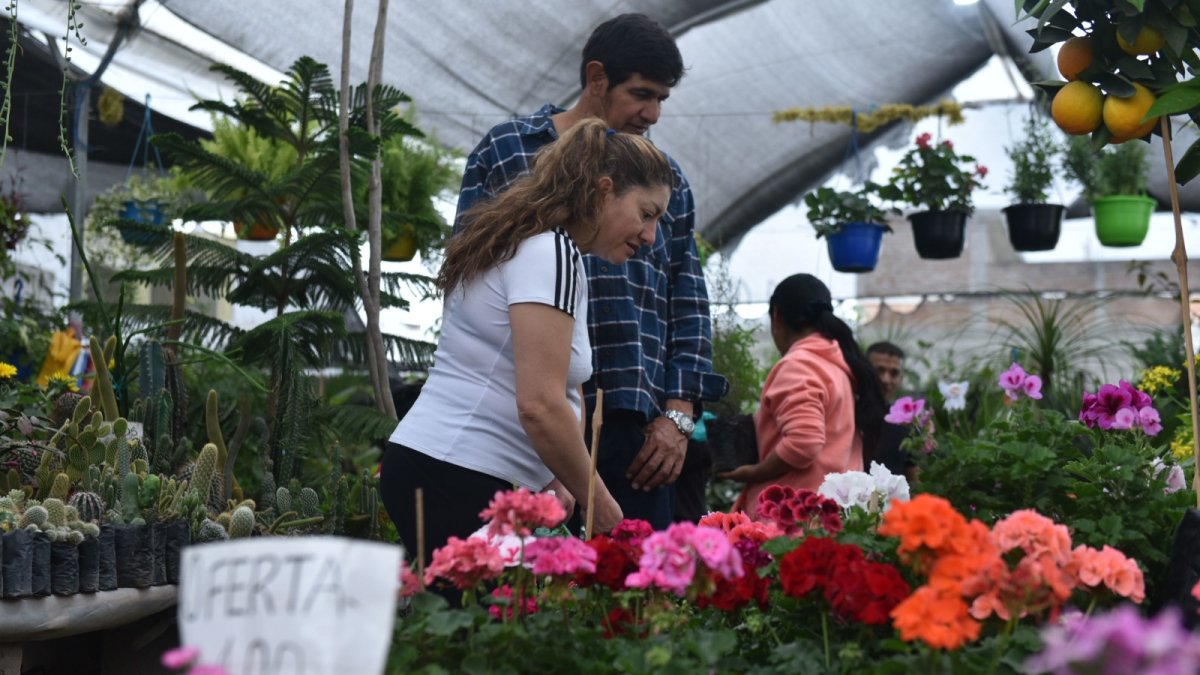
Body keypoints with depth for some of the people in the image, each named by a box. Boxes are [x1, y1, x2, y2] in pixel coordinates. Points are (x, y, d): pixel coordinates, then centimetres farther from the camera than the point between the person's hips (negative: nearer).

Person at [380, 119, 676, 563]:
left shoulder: (527, 245, 18)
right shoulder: (552, 254, -12)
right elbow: (540, 406, -20)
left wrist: (554, 484, 14)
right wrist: (599, 504, -10)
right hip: (456, 482, -10)